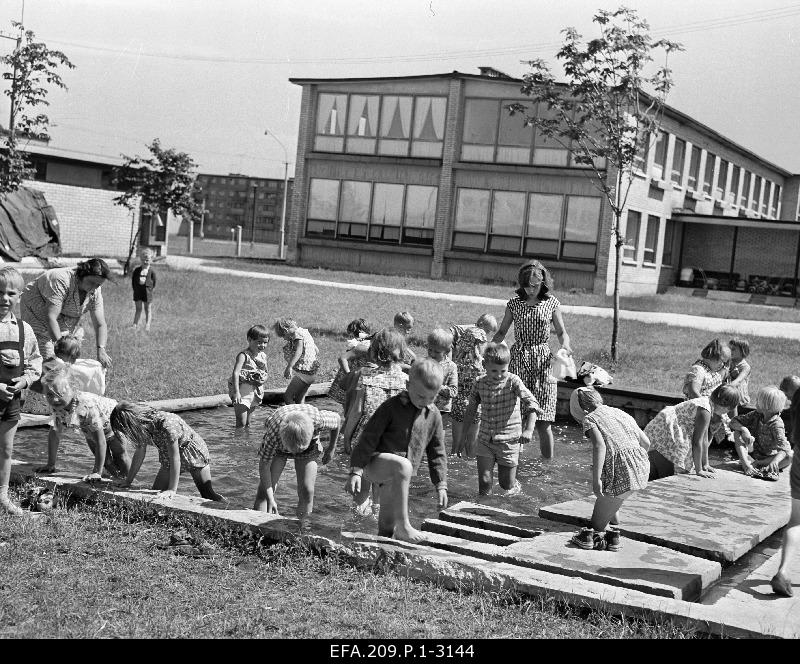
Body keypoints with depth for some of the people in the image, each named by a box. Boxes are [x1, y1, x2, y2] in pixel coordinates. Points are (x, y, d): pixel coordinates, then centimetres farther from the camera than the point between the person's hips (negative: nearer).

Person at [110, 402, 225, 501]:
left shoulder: (166, 425, -39)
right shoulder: (143, 426, -17)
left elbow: (175, 458, -34)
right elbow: (139, 453, -2)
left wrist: (172, 490, -32)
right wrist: (128, 480, 1)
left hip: (194, 453, -7)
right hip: (168, 459, 7)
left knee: (208, 495, -10)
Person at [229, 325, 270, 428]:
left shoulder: (263, 356, 8)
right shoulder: (244, 355, -14)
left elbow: (265, 373, 21)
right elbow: (235, 373, -24)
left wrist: (264, 379, -4)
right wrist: (236, 392, -33)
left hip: (256, 391, 7)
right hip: (243, 392, -7)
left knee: (248, 423, 16)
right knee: (241, 423, -11)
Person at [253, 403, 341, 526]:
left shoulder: (318, 419, -40)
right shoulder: (274, 431, -42)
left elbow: (337, 420, -15)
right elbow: (264, 465, -31)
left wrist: (331, 449, -1)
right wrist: (270, 499, -34)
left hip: (310, 447, 1)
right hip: (277, 446, -1)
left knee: (306, 491, -11)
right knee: (264, 490, -13)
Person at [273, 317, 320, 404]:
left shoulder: (297, 333, -15)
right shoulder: (304, 331, 13)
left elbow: (299, 351, -33)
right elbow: (316, 351, 19)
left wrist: (289, 367, -44)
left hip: (303, 372, -10)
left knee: (287, 397, -9)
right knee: (299, 399, 16)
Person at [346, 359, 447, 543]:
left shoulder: (433, 415, 6)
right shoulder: (392, 406, -10)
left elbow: (437, 452, 14)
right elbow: (369, 438, -11)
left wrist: (441, 485, 9)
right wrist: (355, 471, -17)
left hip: (397, 476, 6)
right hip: (375, 463, -6)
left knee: (387, 526, 9)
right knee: (402, 465, -37)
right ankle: (403, 526, -33)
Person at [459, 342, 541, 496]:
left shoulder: (513, 381, -11)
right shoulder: (480, 383, -1)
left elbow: (532, 404, -19)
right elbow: (471, 409, 12)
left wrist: (528, 430, -31)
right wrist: (463, 435, 13)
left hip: (508, 440, -2)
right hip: (485, 440, 2)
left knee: (507, 485, 7)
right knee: (484, 482, -6)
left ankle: (517, 489, 40)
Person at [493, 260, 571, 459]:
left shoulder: (551, 303, 5)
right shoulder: (514, 303, 7)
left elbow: (561, 332, 13)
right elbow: (501, 332, 14)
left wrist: (565, 345, -9)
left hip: (543, 362, -1)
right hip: (518, 361, 1)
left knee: (543, 422, -6)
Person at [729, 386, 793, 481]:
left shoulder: (777, 424, -24)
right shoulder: (756, 415, -9)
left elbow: (784, 449, -35)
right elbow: (733, 422, -7)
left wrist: (775, 461, -56)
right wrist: (744, 429, -29)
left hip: (771, 456, -4)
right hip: (756, 452, 4)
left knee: (791, 456, -33)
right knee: (737, 433, -15)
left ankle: (755, 463, -30)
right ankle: (746, 464, -31)